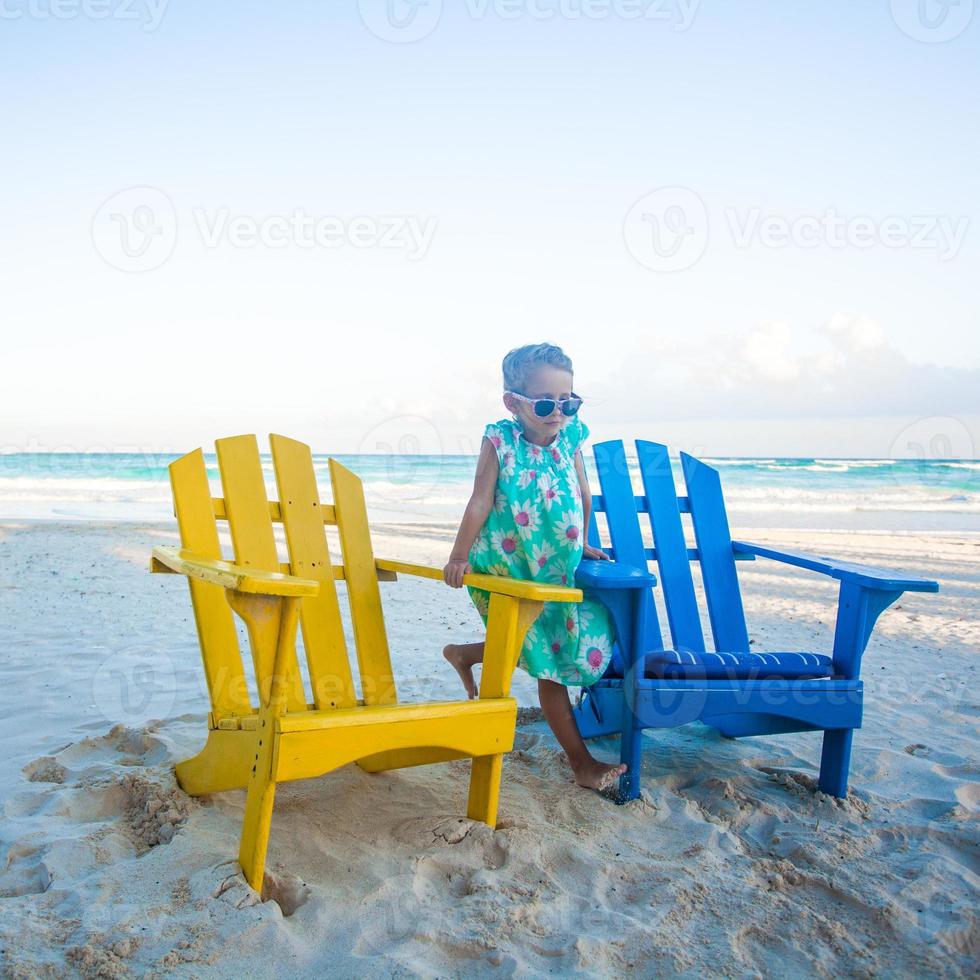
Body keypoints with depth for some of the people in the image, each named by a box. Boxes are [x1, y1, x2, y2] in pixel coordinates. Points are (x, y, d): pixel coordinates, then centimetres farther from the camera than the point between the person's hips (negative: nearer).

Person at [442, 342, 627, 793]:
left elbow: (583, 494, 10)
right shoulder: (500, 441, -14)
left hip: (558, 573, 6)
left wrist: (581, 544, 17)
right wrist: (459, 557, -14)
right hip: (507, 575, -6)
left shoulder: (570, 438, -2)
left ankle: (464, 654, 34)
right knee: (551, 665, 2)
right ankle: (582, 763, 18)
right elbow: (480, 503, -14)